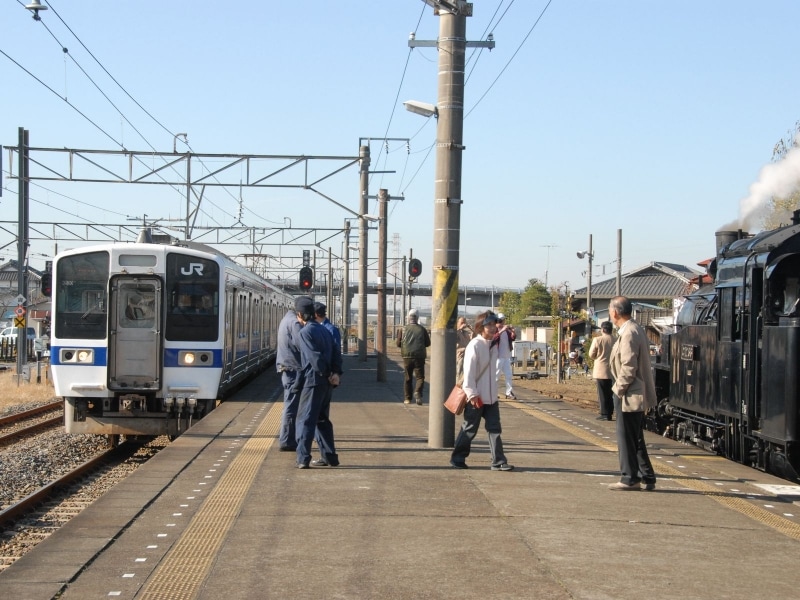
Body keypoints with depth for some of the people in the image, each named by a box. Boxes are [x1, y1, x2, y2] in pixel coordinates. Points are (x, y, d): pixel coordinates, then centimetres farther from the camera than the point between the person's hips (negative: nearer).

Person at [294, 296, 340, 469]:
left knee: (305, 419, -4)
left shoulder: (304, 333, -12)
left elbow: (315, 357, -19)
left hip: (313, 381, -8)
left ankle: (303, 459, -8)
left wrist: (327, 374, -9)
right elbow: (335, 353, 10)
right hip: (325, 382, 8)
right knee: (322, 419, 17)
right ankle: (329, 456, 18)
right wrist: (336, 373, 3)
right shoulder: (324, 330, 14)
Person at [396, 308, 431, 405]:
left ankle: (407, 398, 14)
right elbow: (428, 343, 3)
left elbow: (398, 343, 4)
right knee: (420, 377, 2)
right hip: (419, 357, -2)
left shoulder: (404, 329, 0)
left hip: (407, 357, 2)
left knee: (408, 378, 13)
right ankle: (418, 392, -23)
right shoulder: (422, 329, -3)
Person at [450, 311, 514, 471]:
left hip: (491, 397, 7)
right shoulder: (475, 345, -15)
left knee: (494, 429, 3)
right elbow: (469, 372, -17)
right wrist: (472, 394, -19)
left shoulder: (493, 344, 8)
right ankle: (457, 459, 17)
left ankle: (498, 461, 4)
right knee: (469, 429, 4)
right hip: (476, 398, -7)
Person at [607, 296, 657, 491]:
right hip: (637, 394, 10)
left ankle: (630, 478, 4)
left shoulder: (628, 333, -18)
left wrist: (619, 389, -13)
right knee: (636, 439, 15)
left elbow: (628, 367, -22)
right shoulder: (635, 329, 14)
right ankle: (646, 477, 19)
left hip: (630, 396, -10)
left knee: (627, 439, -2)